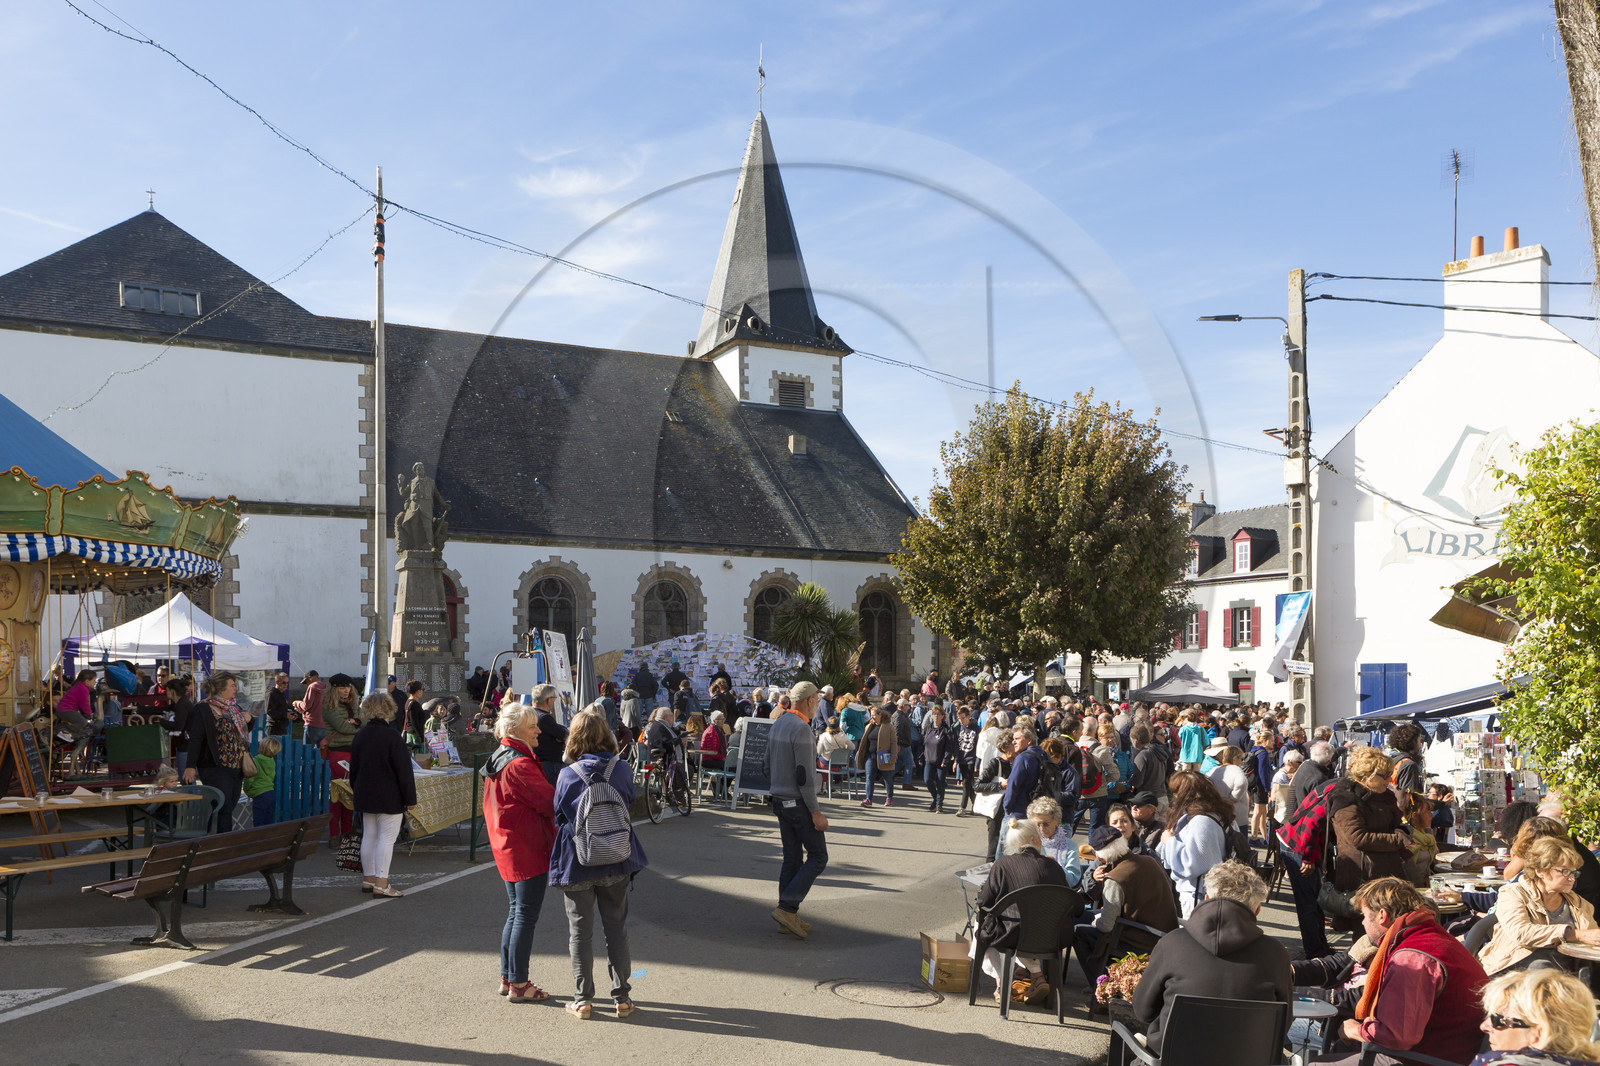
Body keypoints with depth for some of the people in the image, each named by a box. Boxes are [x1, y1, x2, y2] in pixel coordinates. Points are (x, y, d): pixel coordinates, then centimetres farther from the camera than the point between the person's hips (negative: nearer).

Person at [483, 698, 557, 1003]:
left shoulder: (497, 759, 11)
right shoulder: (519, 764, -20)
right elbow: (549, 801, -21)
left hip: (507, 846, 10)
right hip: (528, 849, -10)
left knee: (516, 912, 18)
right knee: (526, 915, -1)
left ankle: (507, 978, 25)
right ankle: (518, 985, 5)